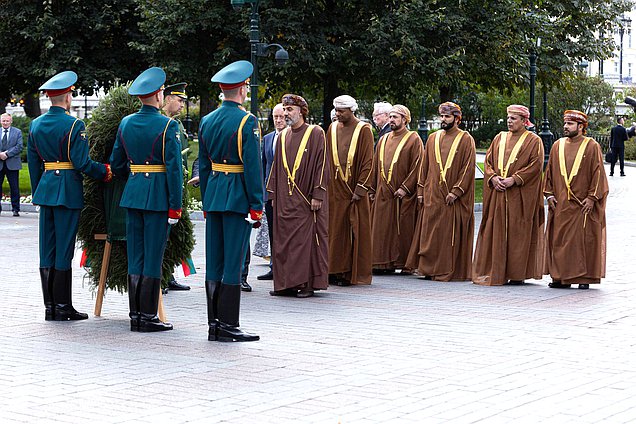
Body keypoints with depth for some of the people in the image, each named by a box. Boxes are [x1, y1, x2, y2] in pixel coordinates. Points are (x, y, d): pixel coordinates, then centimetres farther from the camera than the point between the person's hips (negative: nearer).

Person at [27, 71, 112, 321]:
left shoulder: (36, 125, 8)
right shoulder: (74, 125, -12)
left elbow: (33, 163, 12)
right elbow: (82, 163, -16)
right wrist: (105, 172, 0)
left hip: (45, 189, 6)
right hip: (68, 192, -6)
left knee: (47, 249, 8)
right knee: (64, 250, -3)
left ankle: (49, 307, 11)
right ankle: (63, 308, 1)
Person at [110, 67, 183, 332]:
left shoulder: (126, 123, 8)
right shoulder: (167, 125, -10)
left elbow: (117, 165, 13)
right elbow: (174, 168, -13)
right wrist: (175, 206, -10)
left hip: (132, 195, 6)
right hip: (158, 196, -6)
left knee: (135, 256, 9)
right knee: (153, 256, -2)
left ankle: (135, 315, 12)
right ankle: (148, 317, 1)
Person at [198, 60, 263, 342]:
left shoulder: (207, 121, 10)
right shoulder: (247, 121, -10)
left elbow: (203, 166, 14)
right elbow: (253, 166, -14)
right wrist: (257, 206, -9)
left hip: (214, 196, 7)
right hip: (238, 198, -7)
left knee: (214, 263, 9)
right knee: (233, 263, -4)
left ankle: (214, 324, 13)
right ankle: (228, 326, -2)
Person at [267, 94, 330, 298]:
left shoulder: (315, 133, -3)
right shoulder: (283, 137, 14)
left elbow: (321, 164, -7)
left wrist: (317, 195, -14)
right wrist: (273, 194, 11)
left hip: (305, 200, -6)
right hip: (284, 200, 6)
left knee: (306, 240, -5)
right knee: (284, 240, 4)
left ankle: (308, 283, 0)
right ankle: (287, 284, 9)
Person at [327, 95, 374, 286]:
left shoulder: (363, 130, -2)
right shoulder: (333, 129, 12)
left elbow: (367, 162, -5)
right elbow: (327, 159, 13)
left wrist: (360, 189, -11)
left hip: (354, 191, -4)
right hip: (335, 190, 4)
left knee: (355, 233, -1)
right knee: (335, 231, 3)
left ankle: (353, 273, 3)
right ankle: (336, 270, 8)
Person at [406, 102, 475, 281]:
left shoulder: (466, 139, -1)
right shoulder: (433, 138, 13)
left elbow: (468, 168, -7)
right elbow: (425, 166, 15)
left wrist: (456, 191, -14)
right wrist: (421, 190, 7)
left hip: (454, 198, -5)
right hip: (432, 196, 5)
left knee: (451, 235, -3)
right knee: (430, 235, 3)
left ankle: (450, 271, 2)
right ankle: (430, 269, 9)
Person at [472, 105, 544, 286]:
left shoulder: (533, 141, 1)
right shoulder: (499, 138, 16)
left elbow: (536, 165, -9)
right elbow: (488, 161, 13)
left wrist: (514, 179, -17)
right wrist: (493, 177, -6)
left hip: (521, 195, -5)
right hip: (497, 195, 5)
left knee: (518, 233, -4)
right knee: (497, 232, 2)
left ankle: (517, 273, 0)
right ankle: (496, 272, 5)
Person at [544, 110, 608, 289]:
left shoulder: (592, 147, -1)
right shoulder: (557, 146, 11)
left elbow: (598, 173, -4)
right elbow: (550, 172, 14)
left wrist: (592, 197, -11)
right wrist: (549, 194, 4)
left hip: (583, 204, -4)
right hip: (560, 204, 4)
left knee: (584, 239, -2)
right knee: (560, 240, 2)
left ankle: (584, 277, 4)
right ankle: (562, 277, 7)